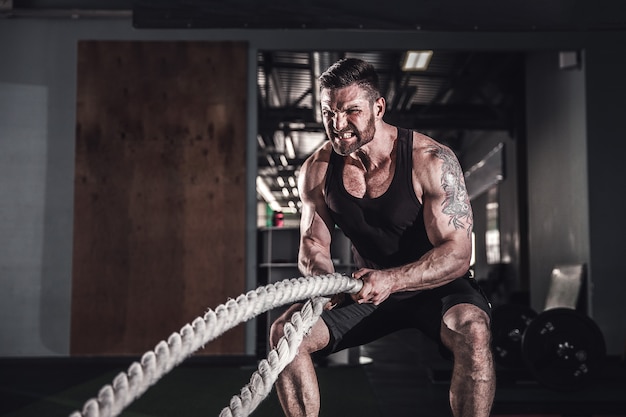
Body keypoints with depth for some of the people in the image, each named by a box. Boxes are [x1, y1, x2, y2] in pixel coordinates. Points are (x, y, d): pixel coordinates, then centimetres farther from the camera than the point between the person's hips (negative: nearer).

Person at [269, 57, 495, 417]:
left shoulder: (432, 161, -19)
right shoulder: (317, 170, -6)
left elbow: (457, 253, -23)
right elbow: (313, 244, 1)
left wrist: (392, 279, -39)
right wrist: (323, 278, -24)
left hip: (435, 286, -4)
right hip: (366, 290, 4)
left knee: (471, 329, -36)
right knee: (285, 331, -15)